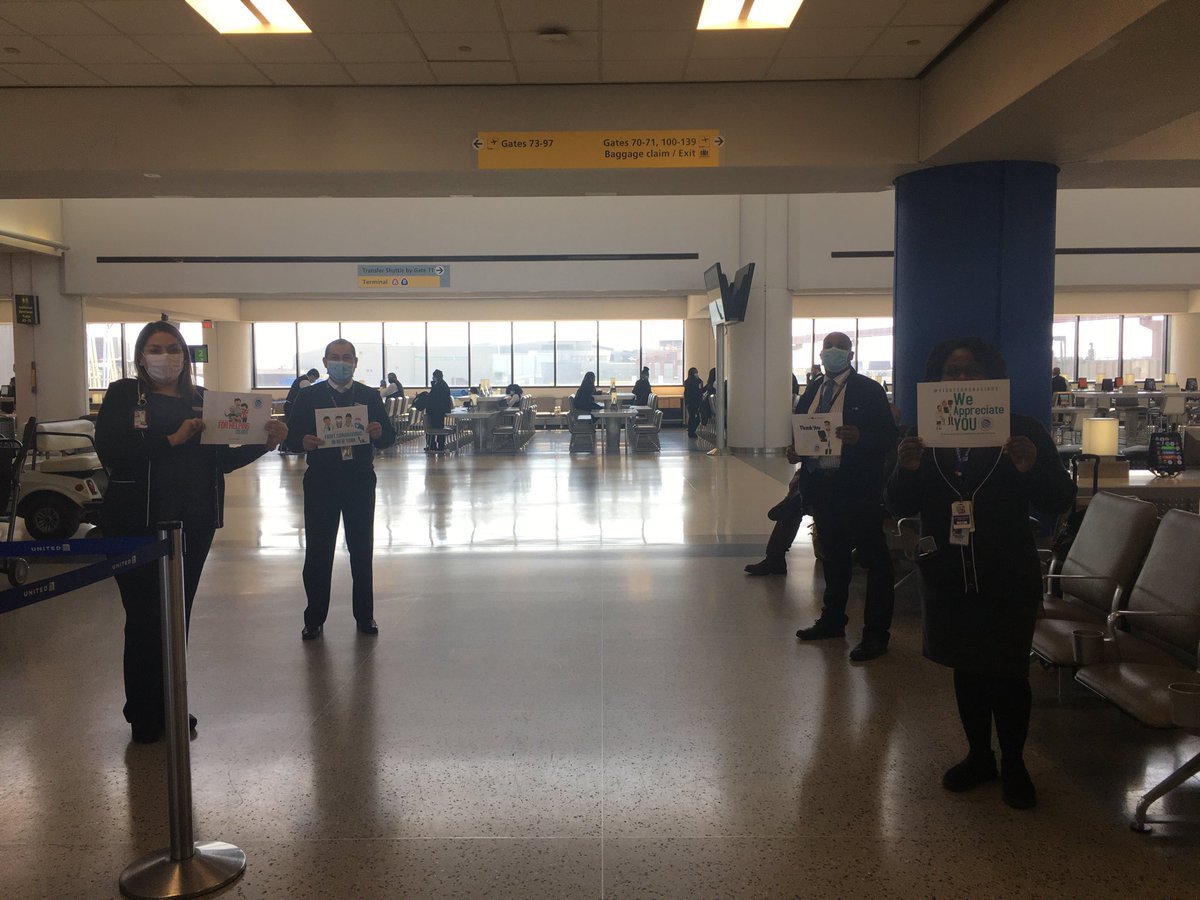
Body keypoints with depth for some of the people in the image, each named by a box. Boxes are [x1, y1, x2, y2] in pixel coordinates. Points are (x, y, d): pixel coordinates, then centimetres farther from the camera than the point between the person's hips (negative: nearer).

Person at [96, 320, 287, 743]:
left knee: (178, 616, 11)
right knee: (145, 618, 2)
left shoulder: (200, 400, 10)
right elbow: (111, 452, -15)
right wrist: (173, 439, -20)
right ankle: (144, 715, 18)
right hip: (139, 523, -3)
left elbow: (221, 459, 8)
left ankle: (171, 705, 25)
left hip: (193, 523, 4)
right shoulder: (123, 395, -1)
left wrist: (264, 443, -7)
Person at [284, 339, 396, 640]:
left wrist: (379, 433, -18)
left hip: (360, 482, 1)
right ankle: (314, 619, 11)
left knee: (362, 550, 8)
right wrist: (303, 442, -23)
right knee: (317, 551, 1)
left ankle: (365, 616, 19)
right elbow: (292, 437, 0)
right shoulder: (308, 396, 4)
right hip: (320, 482, -1)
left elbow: (388, 438, 5)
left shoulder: (370, 396, 8)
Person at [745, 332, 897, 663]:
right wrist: (795, 450, -2)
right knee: (833, 555, 20)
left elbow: (888, 437, -10)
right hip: (820, 484, 7)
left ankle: (876, 633, 7)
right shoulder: (812, 391, 13)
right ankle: (832, 620, 34)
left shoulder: (868, 391, -5)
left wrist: (859, 437, -27)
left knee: (874, 559, -1)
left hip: (858, 487, -7)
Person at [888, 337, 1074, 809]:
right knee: (966, 670, 13)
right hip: (948, 578, 3)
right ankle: (979, 756, 31)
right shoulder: (924, 435, 3)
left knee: (1007, 673, 6)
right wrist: (907, 470, -20)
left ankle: (1013, 764, 25)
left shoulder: (1022, 433, -4)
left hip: (1008, 580, -2)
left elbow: (1062, 500, -6)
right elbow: (900, 506, 1)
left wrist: (1031, 469, -26)